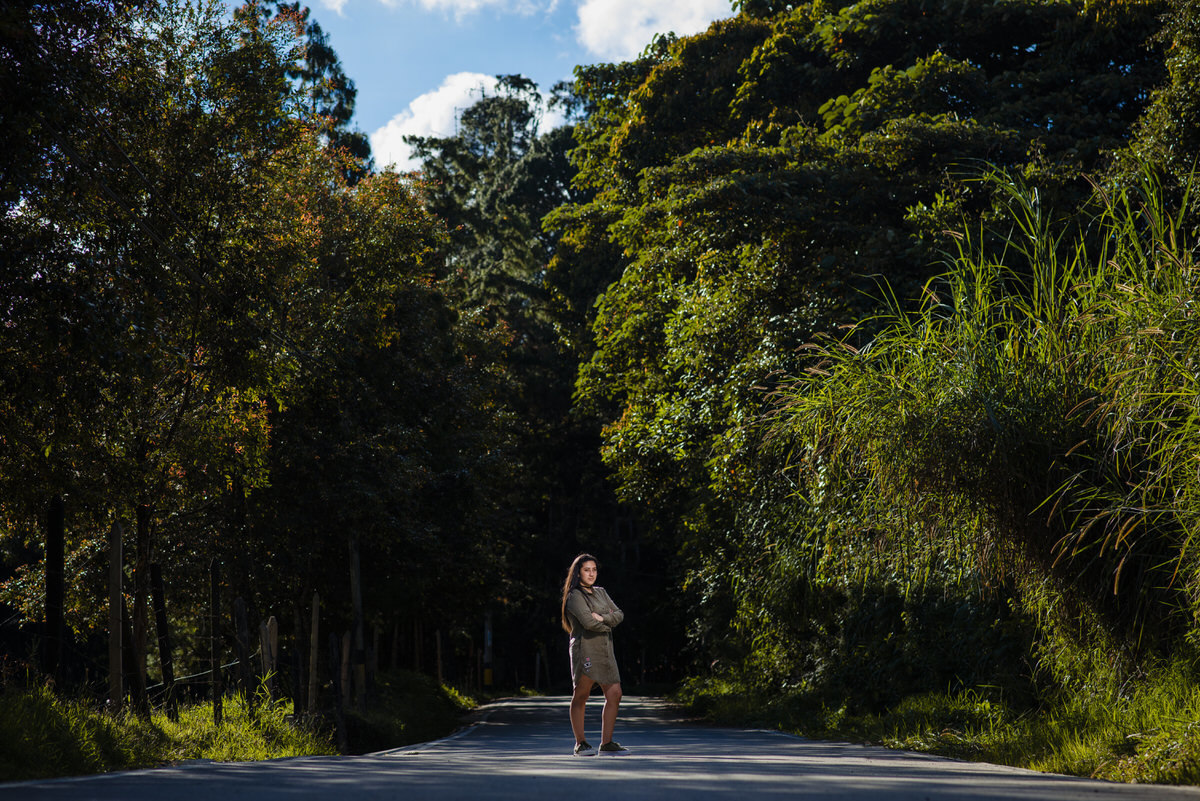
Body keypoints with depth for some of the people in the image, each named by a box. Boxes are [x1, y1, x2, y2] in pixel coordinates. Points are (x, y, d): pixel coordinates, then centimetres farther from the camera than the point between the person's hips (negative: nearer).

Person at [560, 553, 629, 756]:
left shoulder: (600, 592, 19)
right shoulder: (575, 596, -4)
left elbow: (619, 615, 11)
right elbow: (588, 621, -17)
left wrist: (602, 618, -8)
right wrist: (608, 625, 0)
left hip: (605, 650, 7)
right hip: (585, 649, -7)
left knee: (614, 694, 0)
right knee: (581, 695, -4)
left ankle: (606, 743, 4)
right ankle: (580, 743, 3)